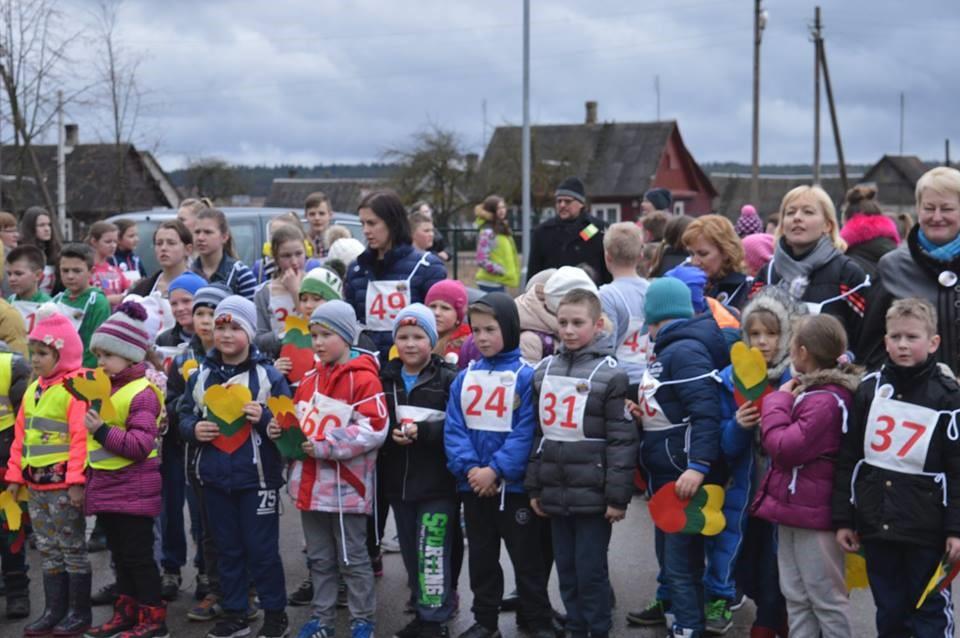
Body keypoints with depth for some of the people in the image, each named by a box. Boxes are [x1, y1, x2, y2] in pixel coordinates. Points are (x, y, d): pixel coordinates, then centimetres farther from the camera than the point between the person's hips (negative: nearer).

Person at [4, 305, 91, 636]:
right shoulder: (33, 389, 12)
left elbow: (81, 437, -19)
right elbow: (21, 434, 16)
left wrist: (76, 480, -23)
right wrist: (15, 474, 12)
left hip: (63, 484, -8)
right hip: (36, 483, 8)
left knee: (72, 548, 2)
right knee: (47, 550, 13)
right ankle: (54, 611, 21)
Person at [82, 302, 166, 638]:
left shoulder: (142, 393, -15)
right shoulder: (104, 388, 12)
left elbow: (141, 445, -23)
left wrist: (103, 431, -27)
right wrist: (90, 476, 18)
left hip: (133, 488, -9)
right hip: (106, 486, 9)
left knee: (138, 553, -3)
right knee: (119, 552, 15)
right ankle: (126, 610, 24)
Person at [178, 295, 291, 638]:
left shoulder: (268, 374, -6)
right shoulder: (200, 376, 6)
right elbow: (184, 416, 11)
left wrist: (263, 417, -24)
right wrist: (194, 429, -10)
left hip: (257, 477, -4)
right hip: (215, 478, 4)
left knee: (261, 548, 2)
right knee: (227, 548, 13)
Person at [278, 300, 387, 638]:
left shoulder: (362, 378, -12)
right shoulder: (311, 377, 11)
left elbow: (373, 430, -20)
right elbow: (300, 421, 20)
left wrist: (325, 446, -21)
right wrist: (282, 429, -4)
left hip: (346, 485, -7)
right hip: (311, 483, 7)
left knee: (352, 558, 5)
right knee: (319, 558, 16)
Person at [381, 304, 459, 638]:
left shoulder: (449, 379, -7)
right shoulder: (386, 379, 8)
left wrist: (422, 432, -22)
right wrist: (391, 435, -13)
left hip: (437, 482, -5)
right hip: (398, 481, 5)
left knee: (433, 552, -5)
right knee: (410, 552, 13)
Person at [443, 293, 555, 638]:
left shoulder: (526, 377, -9)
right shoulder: (464, 378, 5)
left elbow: (526, 432, -15)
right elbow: (453, 429, 0)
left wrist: (495, 470, -20)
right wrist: (469, 468, -14)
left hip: (514, 485, -5)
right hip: (472, 486, 5)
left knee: (526, 557, 6)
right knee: (481, 556, 15)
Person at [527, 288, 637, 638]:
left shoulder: (610, 374, -9)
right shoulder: (544, 371, 10)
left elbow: (622, 441, -11)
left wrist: (618, 496, -13)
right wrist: (534, 487, 12)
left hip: (592, 495, -6)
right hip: (555, 494, 6)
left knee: (590, 572, 1)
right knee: (566, 571, 13)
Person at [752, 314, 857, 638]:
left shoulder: (827, 401, -22)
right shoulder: (811, 390, 9)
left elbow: (784, 447, -25)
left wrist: (778, 402, -13)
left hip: (814, 515, -10)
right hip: (794, 510, 10)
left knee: (826, 599, 3)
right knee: (796, 598, 16)